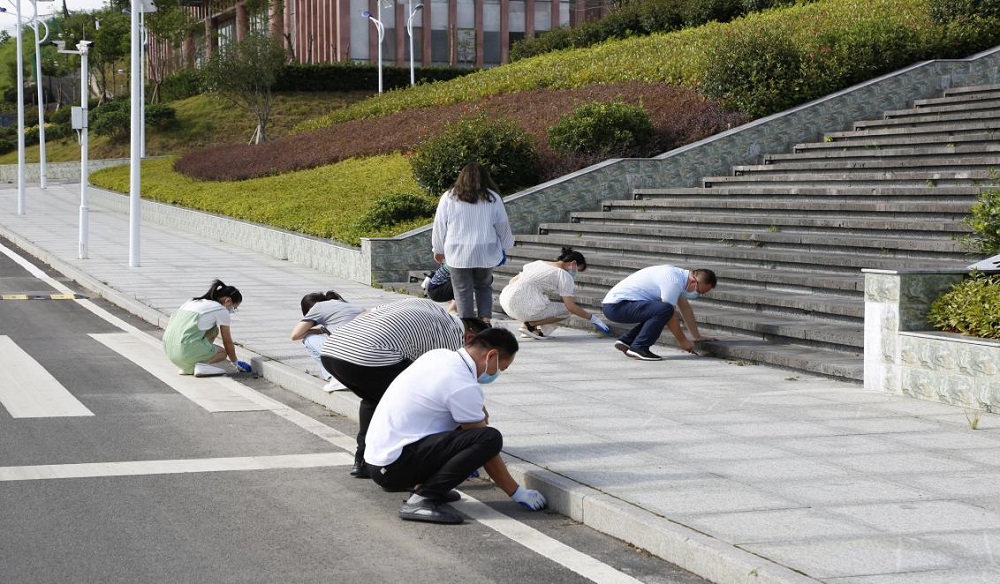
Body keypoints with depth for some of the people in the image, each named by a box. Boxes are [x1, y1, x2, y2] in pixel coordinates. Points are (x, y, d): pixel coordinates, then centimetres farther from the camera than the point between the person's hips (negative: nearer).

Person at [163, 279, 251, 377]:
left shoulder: (194, 301, 26)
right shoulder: (222, 311, 4)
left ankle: (188, 367, 12)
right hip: (187, 349, -7)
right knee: (223, 353, 21)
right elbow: (227, 342, 12)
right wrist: (236, 363, 29)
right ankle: (201, 365, -10)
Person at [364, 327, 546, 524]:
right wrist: (518, 493, 3)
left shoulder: (439, 355, 9)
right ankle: (422, 499, -18)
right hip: (394, 466, -10)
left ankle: (422, 483, 13)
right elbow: (486, 443, -7)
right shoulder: (463, 387, -16)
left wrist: (478, 409, 18)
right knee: (490, 438, -20)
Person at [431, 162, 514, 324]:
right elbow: (503, 225, 8)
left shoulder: (449, 197, -1)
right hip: (485, 253, 2)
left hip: (458, 253, -2)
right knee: (483, 287, 18)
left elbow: (439, 225, 4)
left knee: (463, 291, 4)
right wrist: (504, 247, 24)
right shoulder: (492, 198, 1)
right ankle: (486, 321, 7)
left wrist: (438, 249, 16)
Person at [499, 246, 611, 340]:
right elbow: (571, 307, -4)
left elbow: (513, 280, 21)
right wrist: (592, 318, 6)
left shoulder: (538, 263, 21)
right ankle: (530, 325, -5)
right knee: (565, 310, 5)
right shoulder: (564, 275, -1)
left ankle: (526, 326, 15)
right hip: (522, 307, -8)